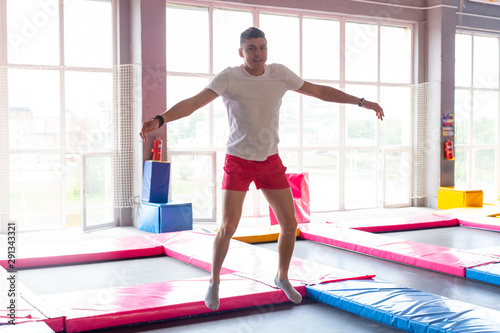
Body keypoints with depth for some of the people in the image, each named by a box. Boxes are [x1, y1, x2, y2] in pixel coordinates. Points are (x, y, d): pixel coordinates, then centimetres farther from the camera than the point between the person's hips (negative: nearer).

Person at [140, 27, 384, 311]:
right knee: (228, 227, -8)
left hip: (271, 160, 4)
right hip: (238, 160, -4)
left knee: (290, 224, 5)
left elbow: (319, 91, 7)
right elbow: (194, 102, -23)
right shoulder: (229, 78, -13)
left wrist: (362, 102, 9)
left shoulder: (280, 74, -2)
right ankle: (214, 281, 17)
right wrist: (160, 119, -39)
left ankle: (282, 277, 29)